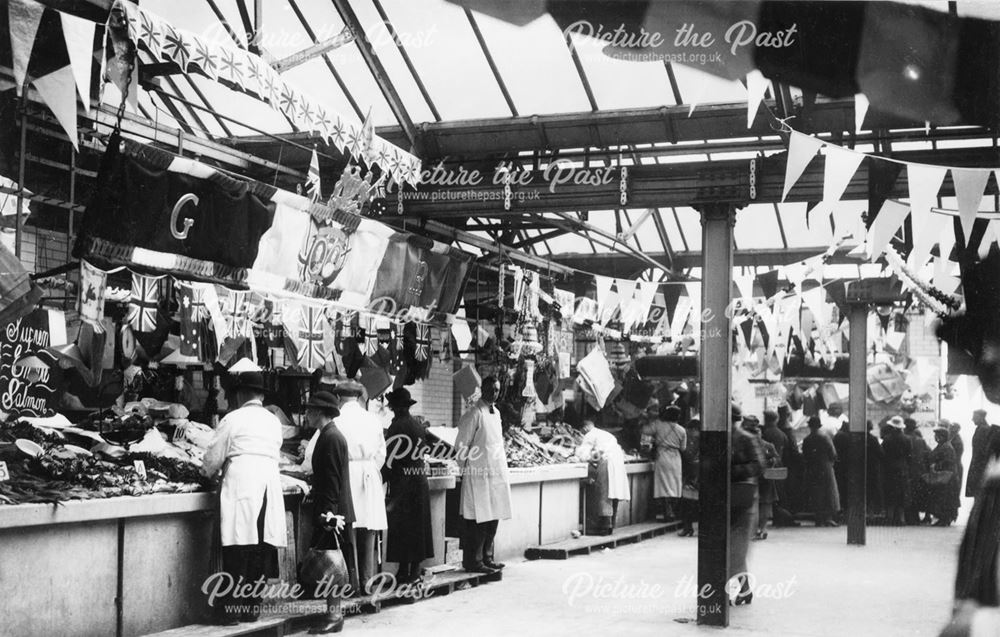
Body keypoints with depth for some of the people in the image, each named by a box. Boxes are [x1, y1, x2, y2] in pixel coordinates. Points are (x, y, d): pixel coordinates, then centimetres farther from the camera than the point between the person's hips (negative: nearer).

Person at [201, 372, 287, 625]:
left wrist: (206, 471, 25)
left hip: (241, 484, -4)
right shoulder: (274, 421, 15)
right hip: (270, 483, 5)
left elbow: (214, 457, 2)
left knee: (238, 551, -2)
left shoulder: (233, 419, 0)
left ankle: (231, 611, 0)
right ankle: (252, 608, 11)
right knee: (262, 551, 7)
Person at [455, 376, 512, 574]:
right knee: (478, 521, -4)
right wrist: (466, 470, -6)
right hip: (479, 476, -8)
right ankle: (473, 562, 3)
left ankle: (486, 558, 21)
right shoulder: (474, 414, -12)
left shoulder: (496, 413, 14)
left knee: (493, 519, 11)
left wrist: (504, 469, 15)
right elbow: (461, 446, -10)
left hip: (497, 474, 8)